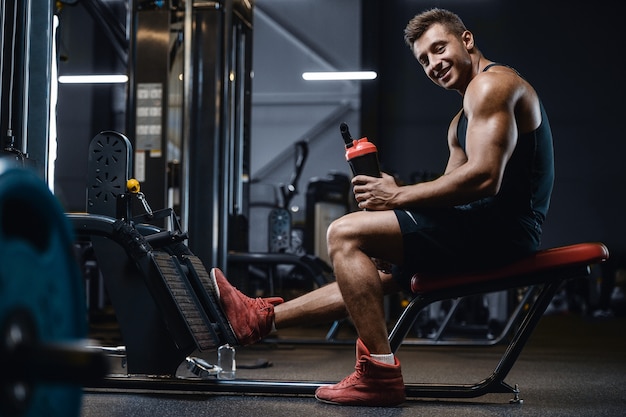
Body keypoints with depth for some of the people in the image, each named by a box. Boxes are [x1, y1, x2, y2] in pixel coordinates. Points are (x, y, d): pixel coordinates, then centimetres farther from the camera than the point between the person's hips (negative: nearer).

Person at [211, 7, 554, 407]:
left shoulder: (492, 83, -9)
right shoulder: (462, 122, 24)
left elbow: (484, 178, -21)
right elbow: (451, 190, 20)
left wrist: (398, 196, -14)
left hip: (500, 226, -11)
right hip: (491, 227, 11)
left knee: (346, 234, -14)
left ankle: (381, 374, -16)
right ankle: (260, 317, 30)